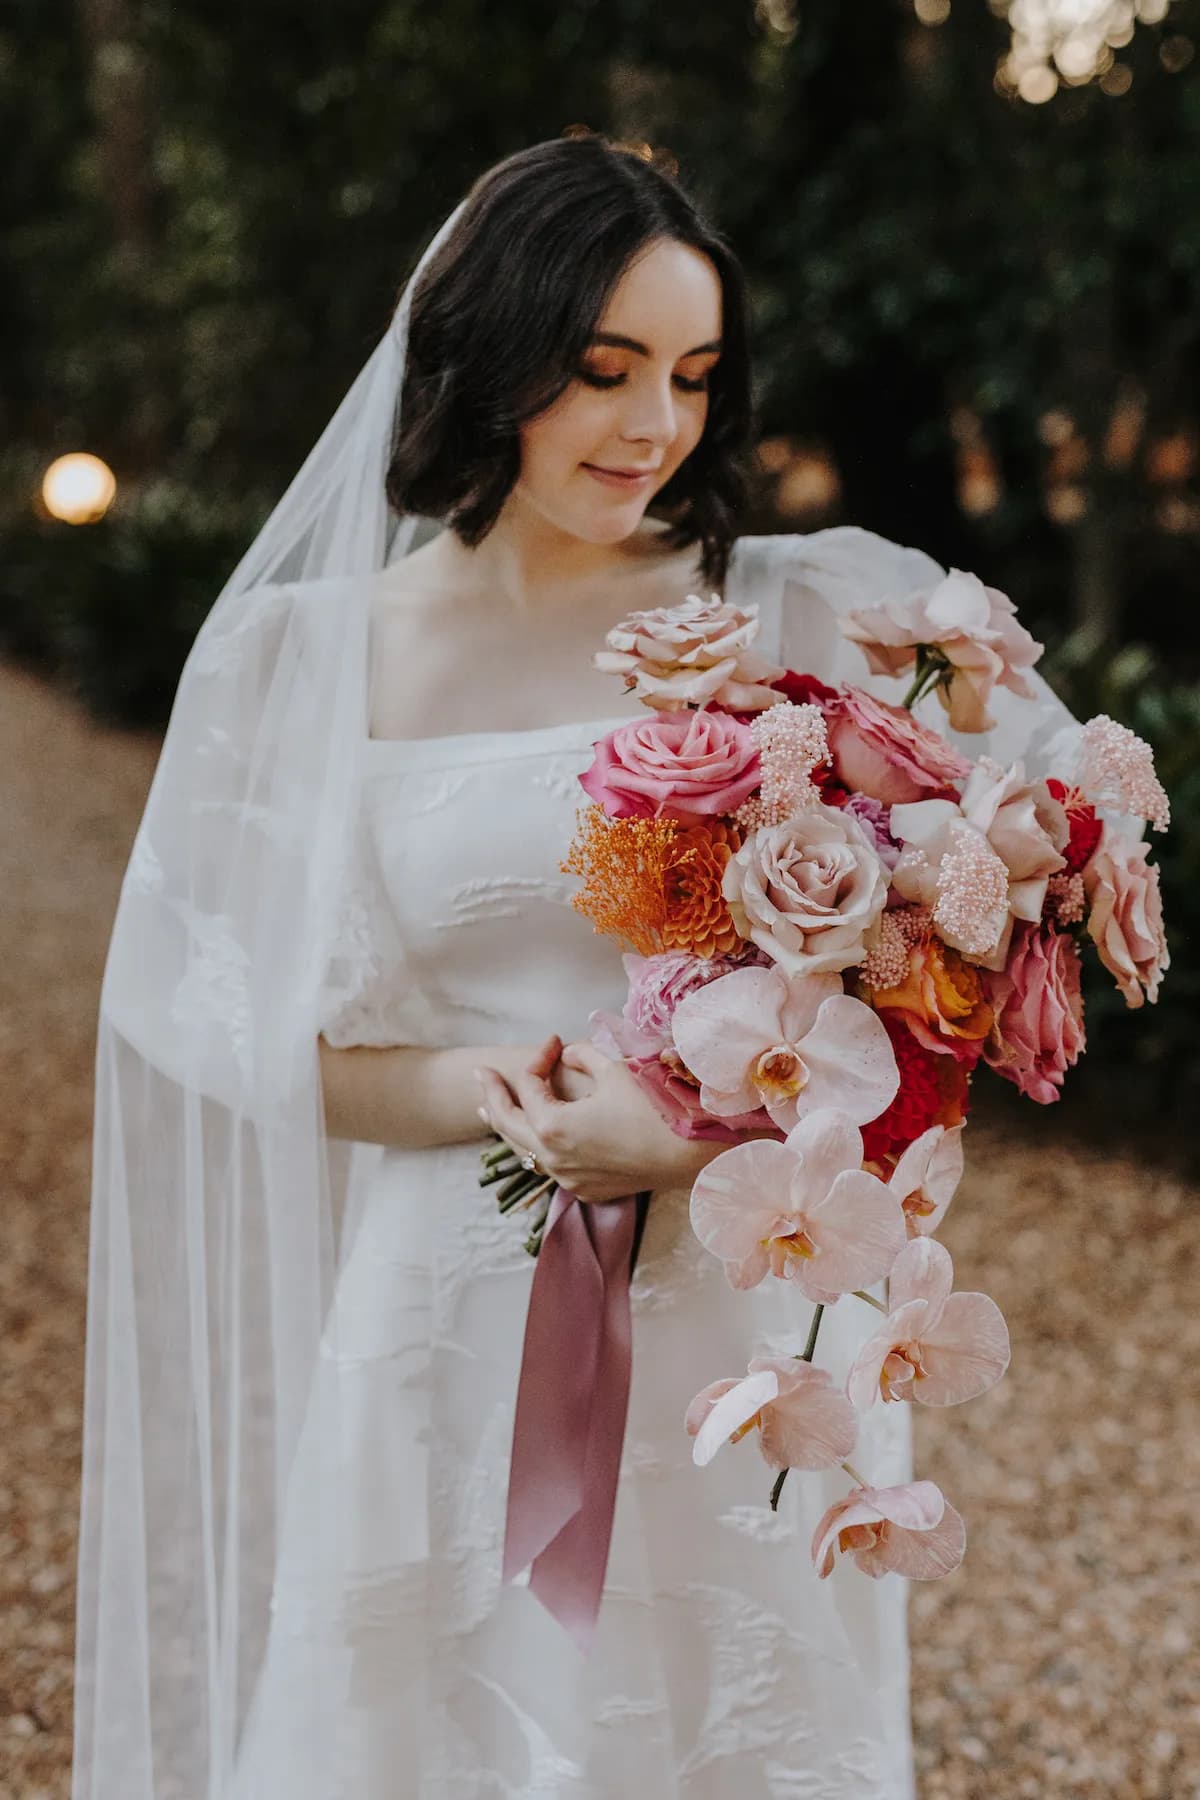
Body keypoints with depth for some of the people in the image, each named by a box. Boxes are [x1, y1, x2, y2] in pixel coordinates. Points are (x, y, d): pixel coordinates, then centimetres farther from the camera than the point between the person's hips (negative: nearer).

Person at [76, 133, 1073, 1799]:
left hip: (743, 1317, 0)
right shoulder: (312, 656, 1)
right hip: (458, 1334, 0)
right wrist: (502, 1093, -16)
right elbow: (299, 1048, 3)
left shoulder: (798, 619, -2)